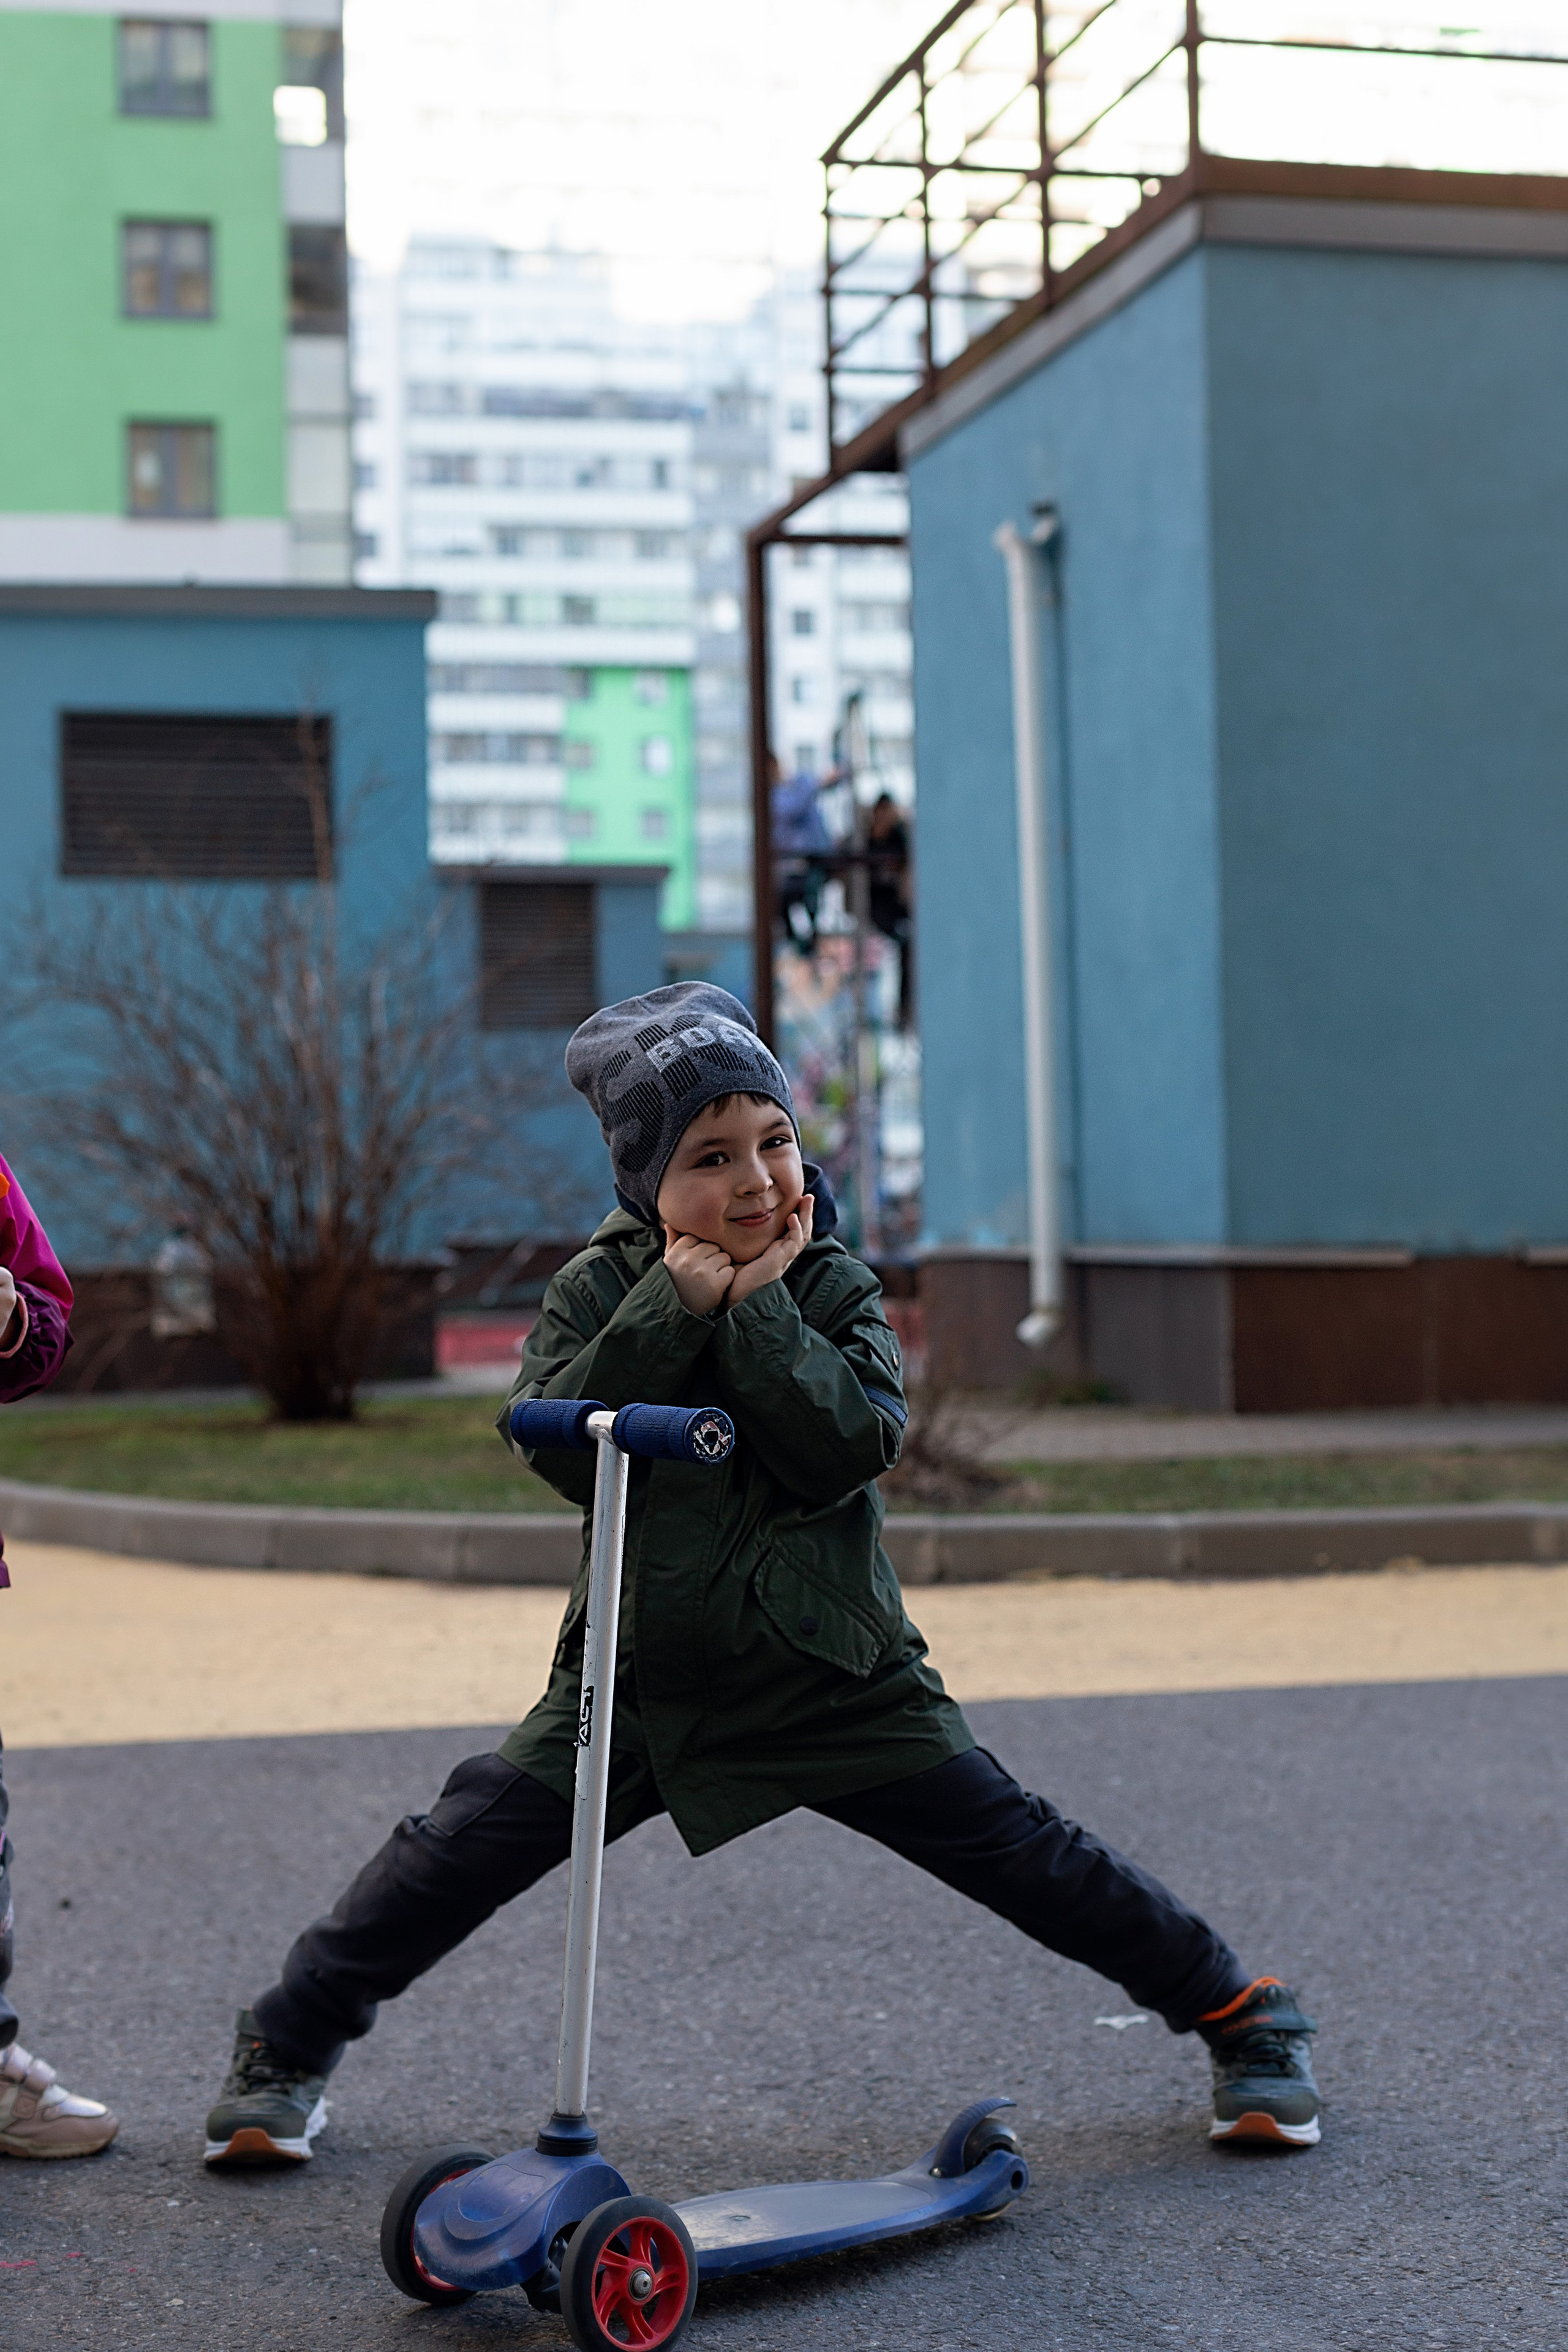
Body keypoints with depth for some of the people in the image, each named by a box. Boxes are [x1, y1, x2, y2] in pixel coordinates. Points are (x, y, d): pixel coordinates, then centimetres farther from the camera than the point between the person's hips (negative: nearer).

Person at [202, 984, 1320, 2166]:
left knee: (1022, 1852, -2)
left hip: (835, 1679, 0)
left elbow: (849, 1450, -19)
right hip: (640, 1677, 1)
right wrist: (673, 1306, -22)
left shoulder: (836, 1291, -3)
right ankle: (290, 2043, 13)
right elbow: (563, 1454, -17)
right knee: (463, 1848, -8)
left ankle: (1238, 2009, 17)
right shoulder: (600, 1290, -2)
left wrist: (757, 1307, -22)